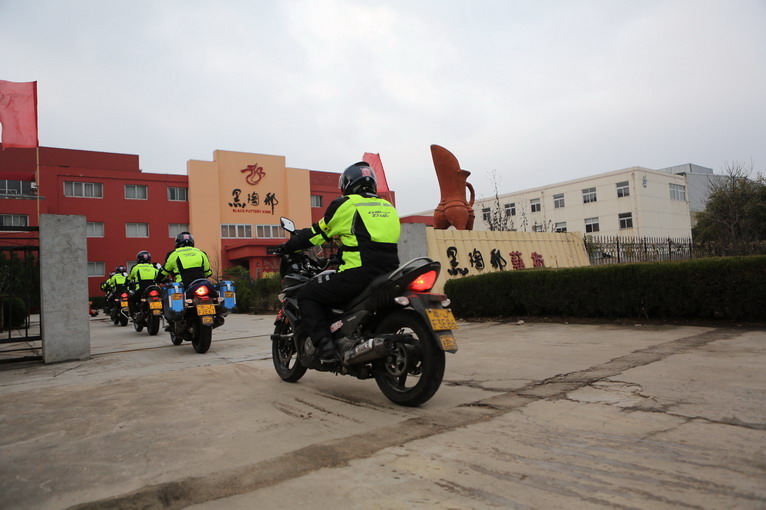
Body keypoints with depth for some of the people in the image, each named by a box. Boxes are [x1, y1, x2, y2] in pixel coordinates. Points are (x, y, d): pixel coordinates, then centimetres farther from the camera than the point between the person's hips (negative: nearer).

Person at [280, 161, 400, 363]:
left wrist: (288, 246, 24)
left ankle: (323, 344, -6)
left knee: (306, 295, 8)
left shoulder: (345, 204, 3)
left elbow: (317, 233, 9)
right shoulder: (388, 207, 21)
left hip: (359, 274, -7)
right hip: (389, 274, 7)